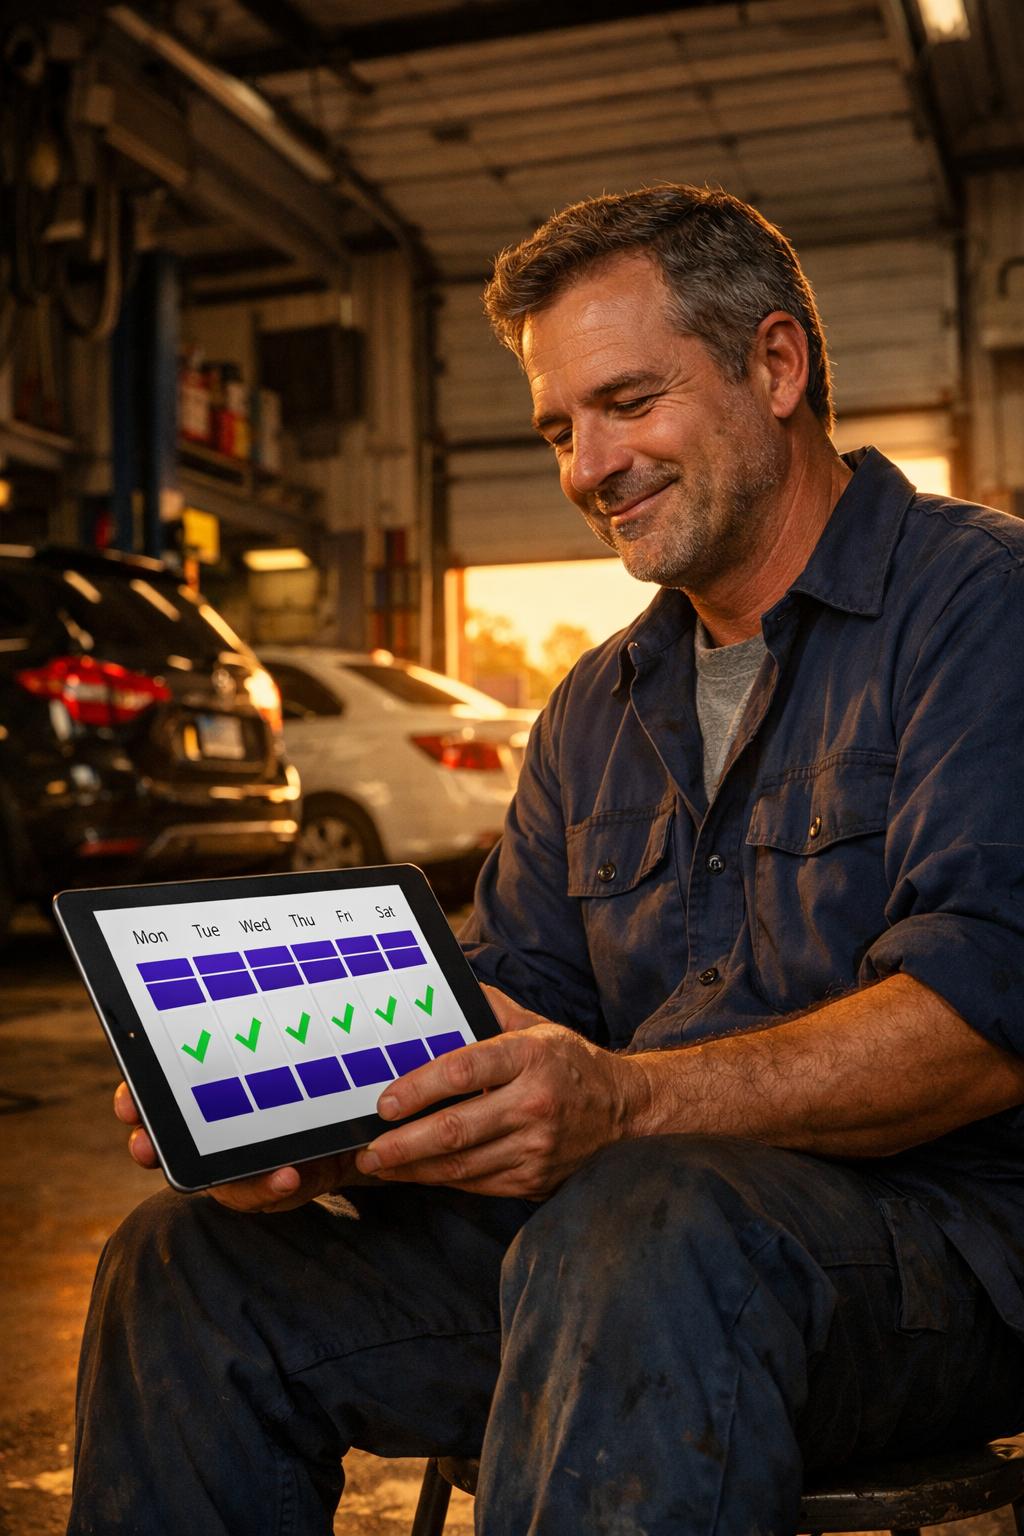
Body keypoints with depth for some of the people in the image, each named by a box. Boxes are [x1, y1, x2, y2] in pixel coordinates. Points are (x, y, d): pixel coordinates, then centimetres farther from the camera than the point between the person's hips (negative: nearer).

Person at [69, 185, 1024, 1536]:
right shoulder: (601, 706, 18)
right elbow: (514, 995, 12)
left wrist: (627, 1100, -32)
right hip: (609, 1209, 6)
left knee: (647, 1227, -39)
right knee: (190, 1266, -7)